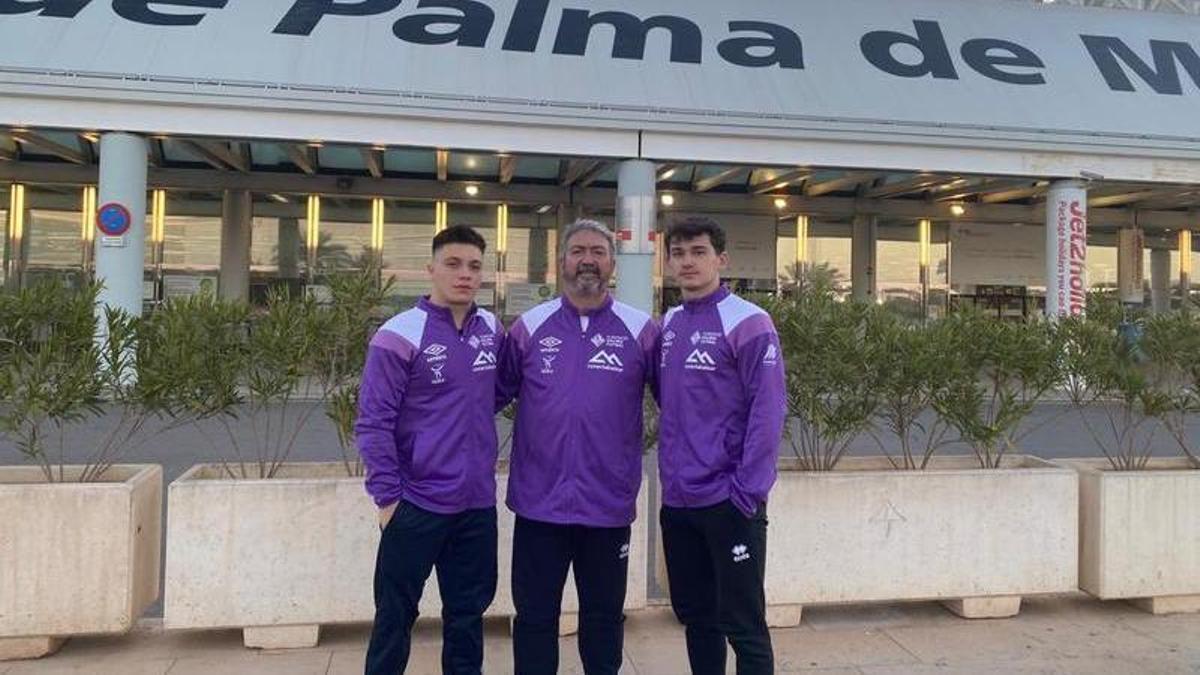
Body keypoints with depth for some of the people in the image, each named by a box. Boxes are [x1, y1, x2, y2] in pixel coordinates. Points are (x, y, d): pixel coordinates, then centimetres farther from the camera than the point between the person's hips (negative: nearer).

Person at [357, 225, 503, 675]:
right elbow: (373, 423, -12)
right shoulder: (401, 334, -13)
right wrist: (387, 497, -13)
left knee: (468, 613, 16)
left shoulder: (492, 330, 4)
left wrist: (469, 419, 5)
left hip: (478, 504, 5)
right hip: (417, 504, -5)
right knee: (395, 615, 8)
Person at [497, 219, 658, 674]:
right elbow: (496, 395, 5)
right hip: (539, 502, 1)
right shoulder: (529, 327, 2)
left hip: (609, 505, 0)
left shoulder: (640, 330, -1)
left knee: (604, 617, 17)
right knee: (534, 617, 13)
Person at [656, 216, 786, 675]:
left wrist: (748, 490, -18)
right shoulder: (668, 325, 11)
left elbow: (767, 411, -15)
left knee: (742, 623, 3)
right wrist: (673, 469, 10)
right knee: (694, 614, 17)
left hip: (728, 500, -7)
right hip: (676, 500, 7)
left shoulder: (747, 322, -10)